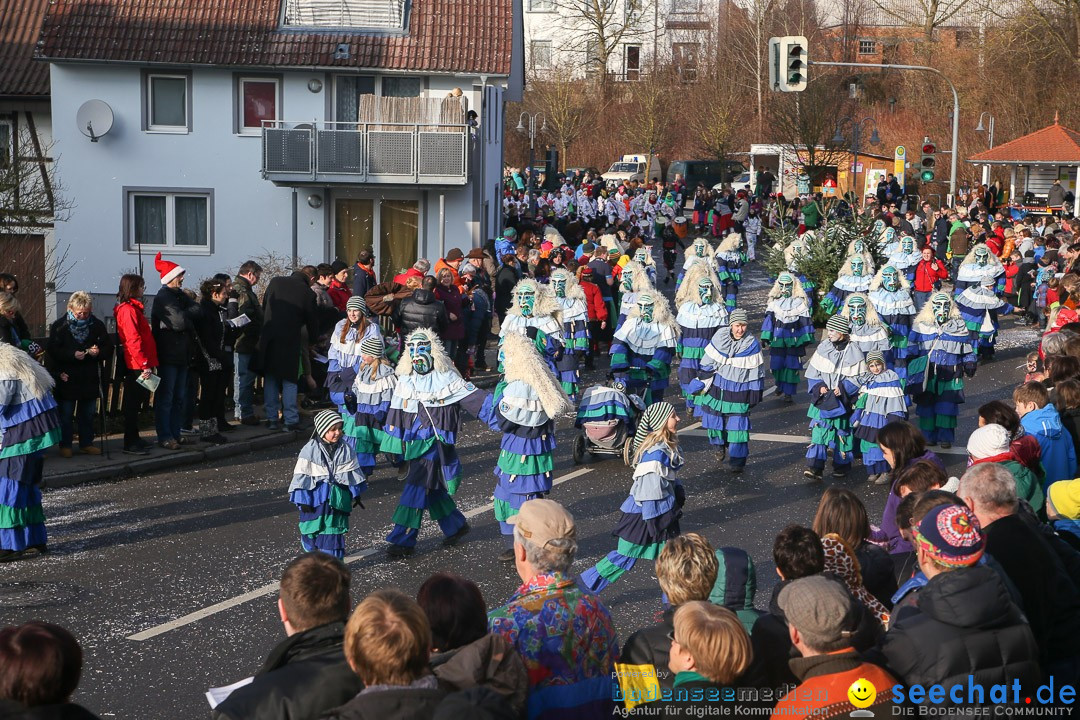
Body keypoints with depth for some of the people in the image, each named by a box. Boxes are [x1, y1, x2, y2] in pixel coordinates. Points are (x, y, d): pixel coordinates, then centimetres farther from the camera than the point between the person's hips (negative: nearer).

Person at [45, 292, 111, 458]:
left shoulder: (97, 325, 3)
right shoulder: (59, 326, -4)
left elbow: (108, 349, 6)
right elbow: (52, 351, -8)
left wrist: (98, 352, -16)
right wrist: (73, 355, -21)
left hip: (90, 380, 3)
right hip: (67, 378, -3)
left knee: (88, 414, 11)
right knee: (65, 414, 3)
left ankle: (86, 443, 21)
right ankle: (65, 445, 12)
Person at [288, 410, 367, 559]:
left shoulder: (346, 450, 0)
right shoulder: (310, 450, -11)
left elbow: (353, 474, 11)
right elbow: (302, 475, -9)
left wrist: (356, 494, 14)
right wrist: (303, 500, -10)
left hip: (337, 499, 2)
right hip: (317, 498, -2)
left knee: (334, 532, 6)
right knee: (313, 531, 8)